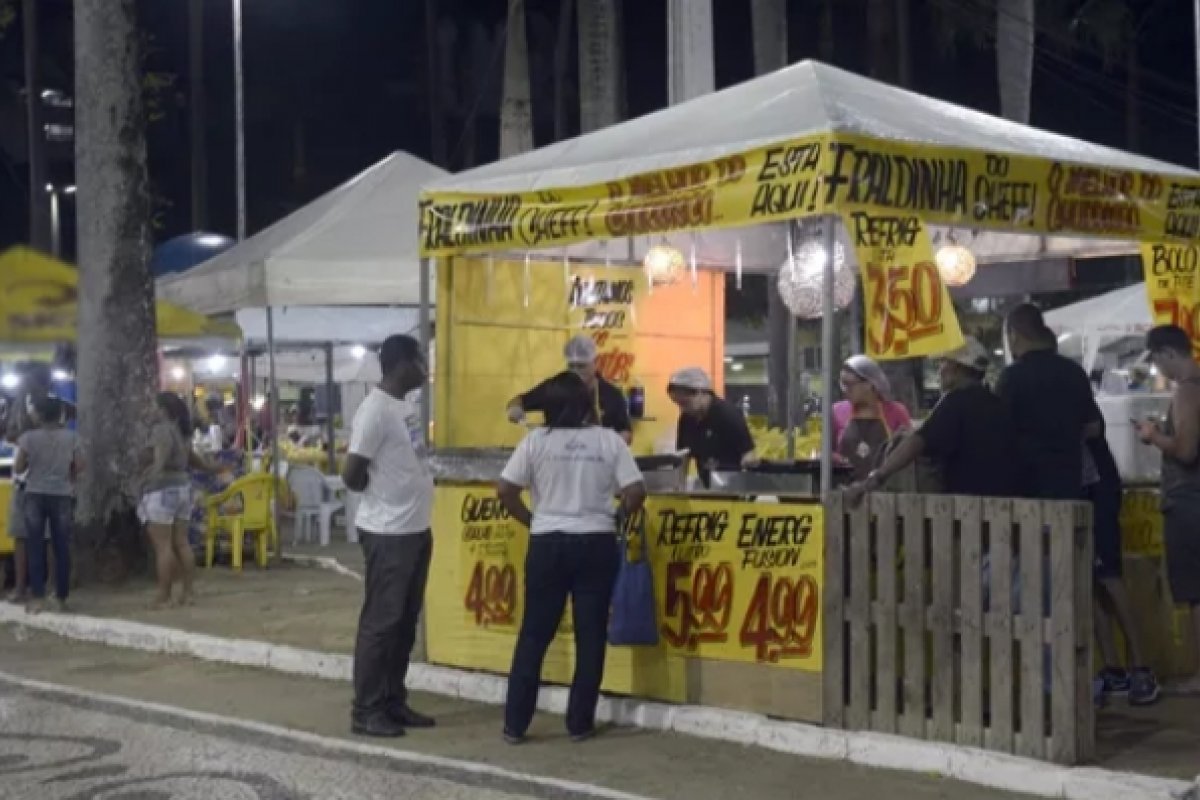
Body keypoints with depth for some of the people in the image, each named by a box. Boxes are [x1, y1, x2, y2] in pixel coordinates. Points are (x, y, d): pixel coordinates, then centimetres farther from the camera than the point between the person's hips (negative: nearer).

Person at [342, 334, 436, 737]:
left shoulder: (407, 406, 11)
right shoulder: (375, 410, -18)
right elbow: (352, 474, -19)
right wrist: (381, 494, -2)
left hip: (416, 529, 9)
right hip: (388, 533, -9)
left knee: (405, 622, 13)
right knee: (380, 622, -2)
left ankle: (394, 702, 22)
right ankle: (366, 710, 6)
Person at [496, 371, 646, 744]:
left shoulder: (536, 440, -2)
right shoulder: (609, 441, 0)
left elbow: (505, 491, -4)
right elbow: (636, 492, -5)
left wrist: (532, 519, 10)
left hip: (548, 543, 0)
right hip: (597, 544, 0)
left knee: (534, 634, 7)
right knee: (590, 635, 8)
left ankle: (515, 724, 10)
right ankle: (580, 723, 13)